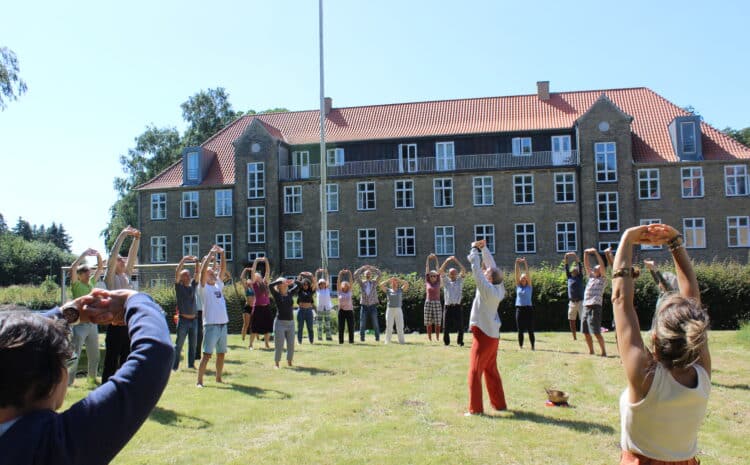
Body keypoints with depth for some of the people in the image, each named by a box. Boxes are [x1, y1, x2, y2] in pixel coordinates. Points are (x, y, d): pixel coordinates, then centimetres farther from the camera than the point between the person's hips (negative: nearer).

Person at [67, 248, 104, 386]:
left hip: (92, 323, 6)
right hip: (80, 324, -6)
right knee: (74, 355, -7)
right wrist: (85, 254, -16)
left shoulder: (92, 283, 10)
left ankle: (92, 379, 28)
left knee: (94, 356, 15)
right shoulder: (76, 285, -4)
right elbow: (73, 268, -18)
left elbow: (100, 268, 18)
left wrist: (98, 255, 4)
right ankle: (67, 382, -2)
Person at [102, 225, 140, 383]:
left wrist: (136, 239, 5)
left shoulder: (126, 275, 14)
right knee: (111, 361, -3)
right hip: (116, 324, -7)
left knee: (127, 360, 12)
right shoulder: (110, 278, -3)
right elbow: (112, 255, -13)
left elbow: (132, 257, 14)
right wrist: (122, 235, -14)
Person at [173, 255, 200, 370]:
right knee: (178, 345, -2)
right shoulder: (179, 287, -2)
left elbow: (197, 273, 4)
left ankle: (191, 364, 19)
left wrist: (197, 262, -10)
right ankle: (174, 366, 1)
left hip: (193, 319, 5)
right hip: (183, 319, -5)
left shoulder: (193, 286, 10)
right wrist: (184, 260, -17)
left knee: (193, 344, 10)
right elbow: (177, 272, -14)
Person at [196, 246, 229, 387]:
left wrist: (222, 253, 2)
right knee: (207, 354, -8)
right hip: (211, 324, -6)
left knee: (221, 354, 13)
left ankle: (218, 378, 25)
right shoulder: (204, 287, -2)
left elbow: (223, 269, 11)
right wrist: (210, 254, -16)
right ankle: (199, 381, -4)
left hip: (223, 324, 7)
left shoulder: (219, 285, 15)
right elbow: (203, 270, -15)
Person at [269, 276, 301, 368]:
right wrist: (281, 281, -16)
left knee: (291, 345, 7)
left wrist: (292, 282, -5)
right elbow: (270, 286, -20)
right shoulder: (277, 295, -3)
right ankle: (277, 364, 12)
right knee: (279, 346, -2)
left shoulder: (290, 293, 9)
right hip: (280, 323, -4)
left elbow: (299, 285, 11)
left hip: (290, 323, 4)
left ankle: (289, 363, 21)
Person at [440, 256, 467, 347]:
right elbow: (441, 271, -1)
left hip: (457, 307, 0)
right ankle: (446, 341, 14)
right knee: (446, 326, 3)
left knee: (460, 326, 1)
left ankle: (460, 341, 13)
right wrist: (447, 261, -7)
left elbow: (464, 271, -2)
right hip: (448, 307, 0)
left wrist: (456, 261, -7)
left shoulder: (460, 281, 11)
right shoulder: (446, 281, 12)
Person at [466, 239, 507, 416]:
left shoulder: (488, 290, -19)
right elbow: (492, 266, 10)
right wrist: (484, 248, 8)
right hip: (493, 334, 8)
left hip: (483, 334, -8)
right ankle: (499, 404, 24)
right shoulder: (498, 289, 1)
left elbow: (477, 271, -19)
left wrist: (474, 251, -9)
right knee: (491, 371, 18)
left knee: (475, 372, -4)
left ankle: (475, 408, -4)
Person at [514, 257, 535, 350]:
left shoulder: (529, 286, 3)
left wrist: (525, 263, -14)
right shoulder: (518, 286, 8)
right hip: (519, 309, 2)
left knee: (530, 330, 0)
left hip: (528, 309, -2)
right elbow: (517, 274, 0)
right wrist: (517, 263, -9)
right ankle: (520, 346, 12)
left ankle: (532, 346, 8)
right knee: (520, 330, 5)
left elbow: (528, 274, -6)